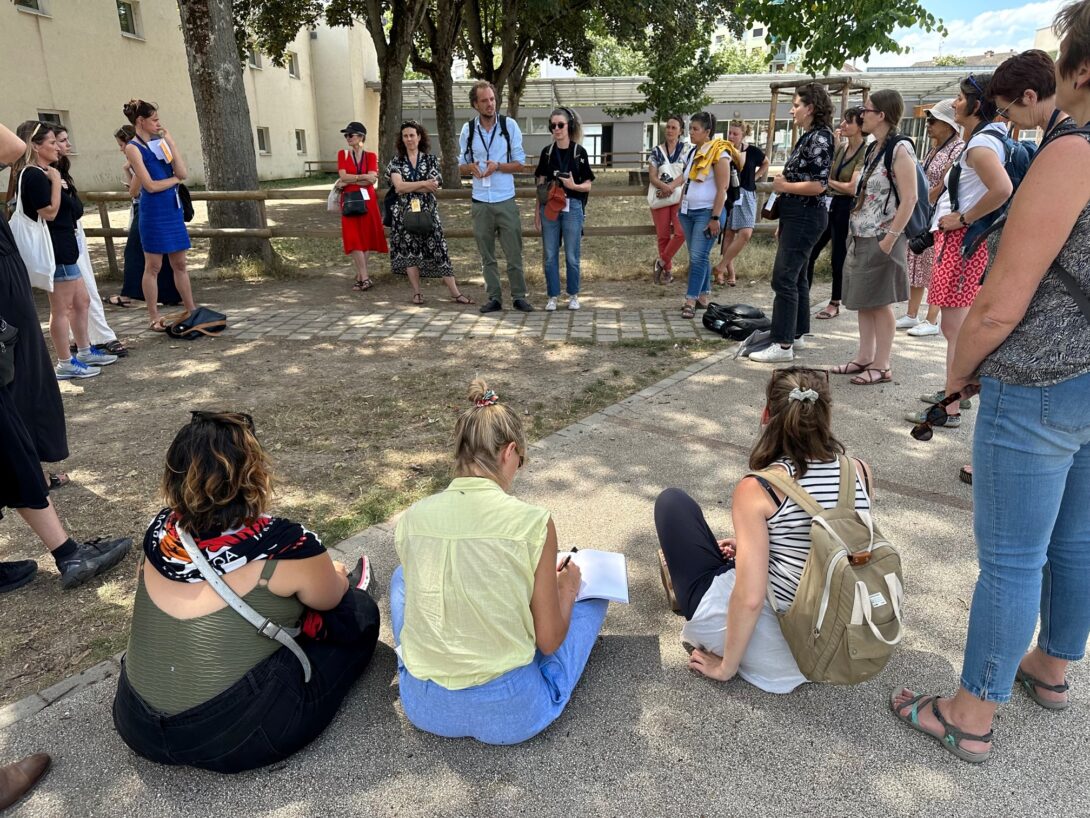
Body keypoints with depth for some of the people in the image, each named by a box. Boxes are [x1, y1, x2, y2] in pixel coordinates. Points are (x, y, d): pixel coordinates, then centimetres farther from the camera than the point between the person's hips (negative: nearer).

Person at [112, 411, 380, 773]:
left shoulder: (161, 532, -5)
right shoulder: (284, 547, -21)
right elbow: (332, 598, 1)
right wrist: (334, 574, 26)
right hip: (235, 736, -5)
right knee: (358, 612, 11)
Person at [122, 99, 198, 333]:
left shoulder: (159, 143, 11)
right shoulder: (133, 148, -7)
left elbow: (183, 172, -1)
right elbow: (150, 185, -13)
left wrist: (170, 141, -2)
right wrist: (175, 179, 0)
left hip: (173, 208, 6)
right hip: (154, 211, -6)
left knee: (180, 263, 11)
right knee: (153, 266, 0)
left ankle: (191, 310, 17)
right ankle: (154, 318, 8)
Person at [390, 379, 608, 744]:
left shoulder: (411, 518, -6)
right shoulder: (533, 523, -16)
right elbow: (548, 642, -8)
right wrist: (566, 589, 13)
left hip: (424, 707, 3)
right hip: (510, 714, -3)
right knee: (592, 596, 19)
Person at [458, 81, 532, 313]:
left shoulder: (509, 125, 0)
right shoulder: (467, 129, 5)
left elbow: (520, 163, 1)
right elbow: (461, 166, 11)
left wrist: (497, 166, -16)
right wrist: (470, 167, -12)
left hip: (506, 201, -2)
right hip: (480, 203, 2)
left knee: (514, 252, 0)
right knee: (487, 255, 6)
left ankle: (519, 296, 10)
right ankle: (494, 298, 14)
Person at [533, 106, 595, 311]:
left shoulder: (579, 152, 0)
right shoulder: (547, 152, 7)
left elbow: (588, 185, 2)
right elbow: (541, 183, 11)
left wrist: (574, 186, -18)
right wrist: (537, 211, 8)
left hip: (572, 208, -2)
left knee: (572, 256, 2)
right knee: (550, 255, 4)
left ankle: (573, 296, 15)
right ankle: (553, 296, 13)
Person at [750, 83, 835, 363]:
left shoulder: (819, 138, -13)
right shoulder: (807, 137, 16)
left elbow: (818, 185, -21)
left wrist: (783, 186, -11)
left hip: (805, 218, -10)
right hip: (797, 216, 10)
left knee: (784, 278, -11)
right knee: (796, 276, 14)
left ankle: (783, 345, -8)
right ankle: (796, 335, 23)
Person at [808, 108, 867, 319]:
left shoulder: (866, 153, -11)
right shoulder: (840, 147, 10)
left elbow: (852, 188, -17)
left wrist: (828, 181, -6)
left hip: (846, 207, -7)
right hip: (829, 203, 7)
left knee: (839, 258, 3)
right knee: (809, 253, 4)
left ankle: (835, 304, 17)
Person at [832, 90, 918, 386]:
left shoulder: (900, 149, -12)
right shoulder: (873, 148, 13)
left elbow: (909, 199, -17)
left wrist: (890, 238, -21)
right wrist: (856, 233, 15)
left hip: (882, 239, -8)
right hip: (862, 237, 8)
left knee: (879, 302, -3)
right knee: (863, 301, 12)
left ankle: (882, 366, 6)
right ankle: (864, 357, 22)